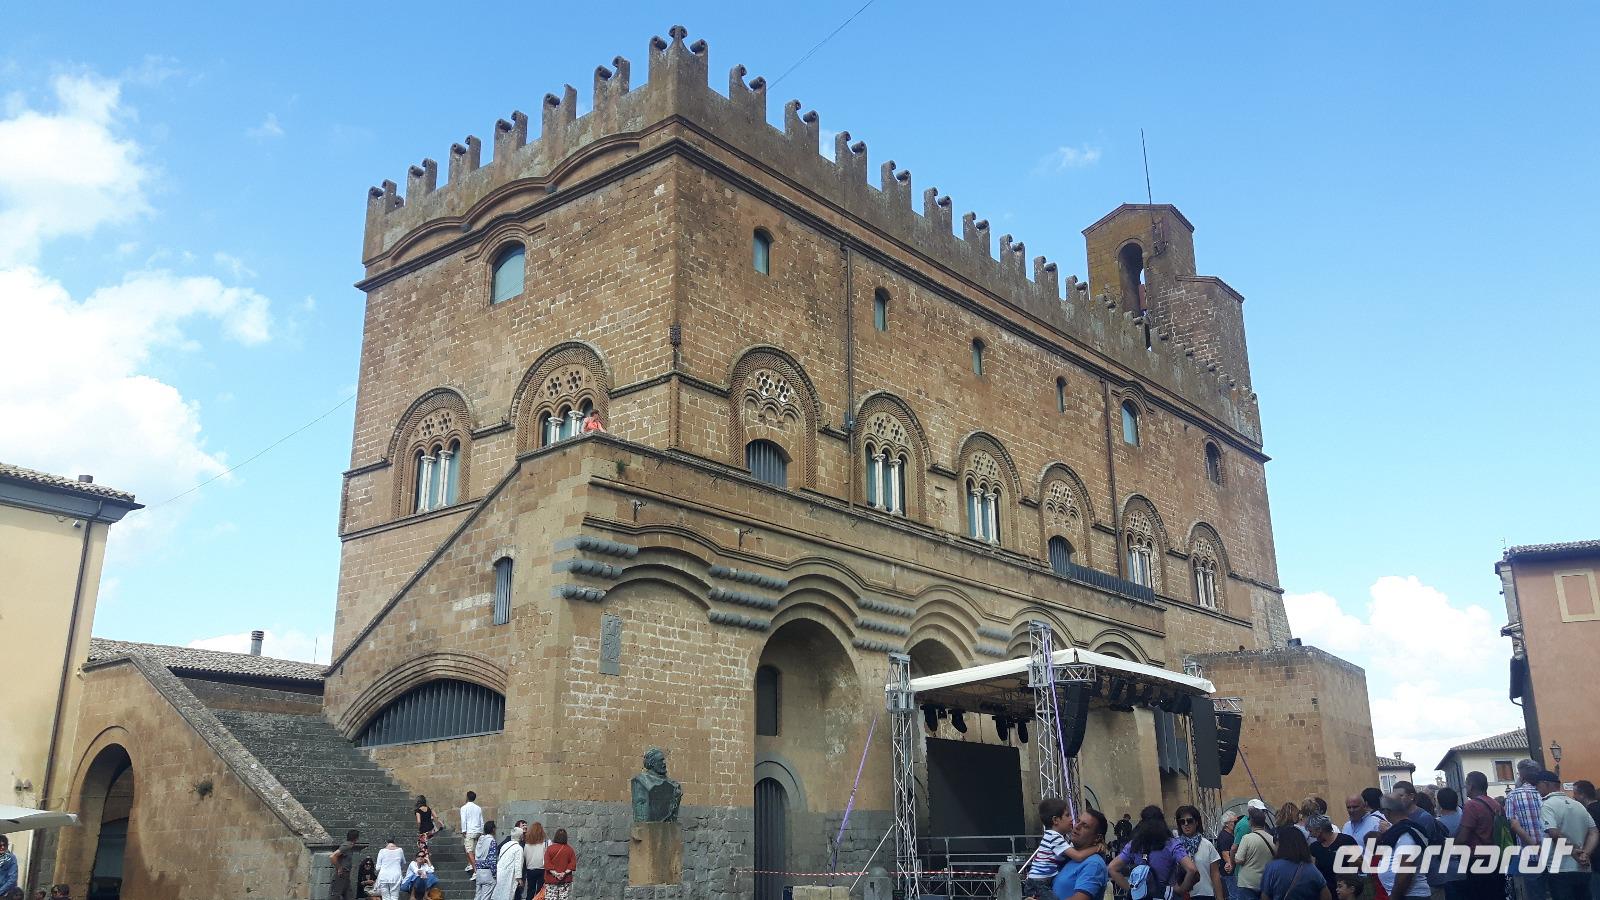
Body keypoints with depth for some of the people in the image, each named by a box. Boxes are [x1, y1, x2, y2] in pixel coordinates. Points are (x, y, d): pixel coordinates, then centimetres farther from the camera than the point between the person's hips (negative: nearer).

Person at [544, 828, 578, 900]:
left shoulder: (549, 848, -5)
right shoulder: (569, 849, -1)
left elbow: (547, 864, -9)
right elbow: (573, 864, -5)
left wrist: (554, 873, -10)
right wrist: (565, 872, -8)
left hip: (551, 880, -1)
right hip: (566, 881, 2)